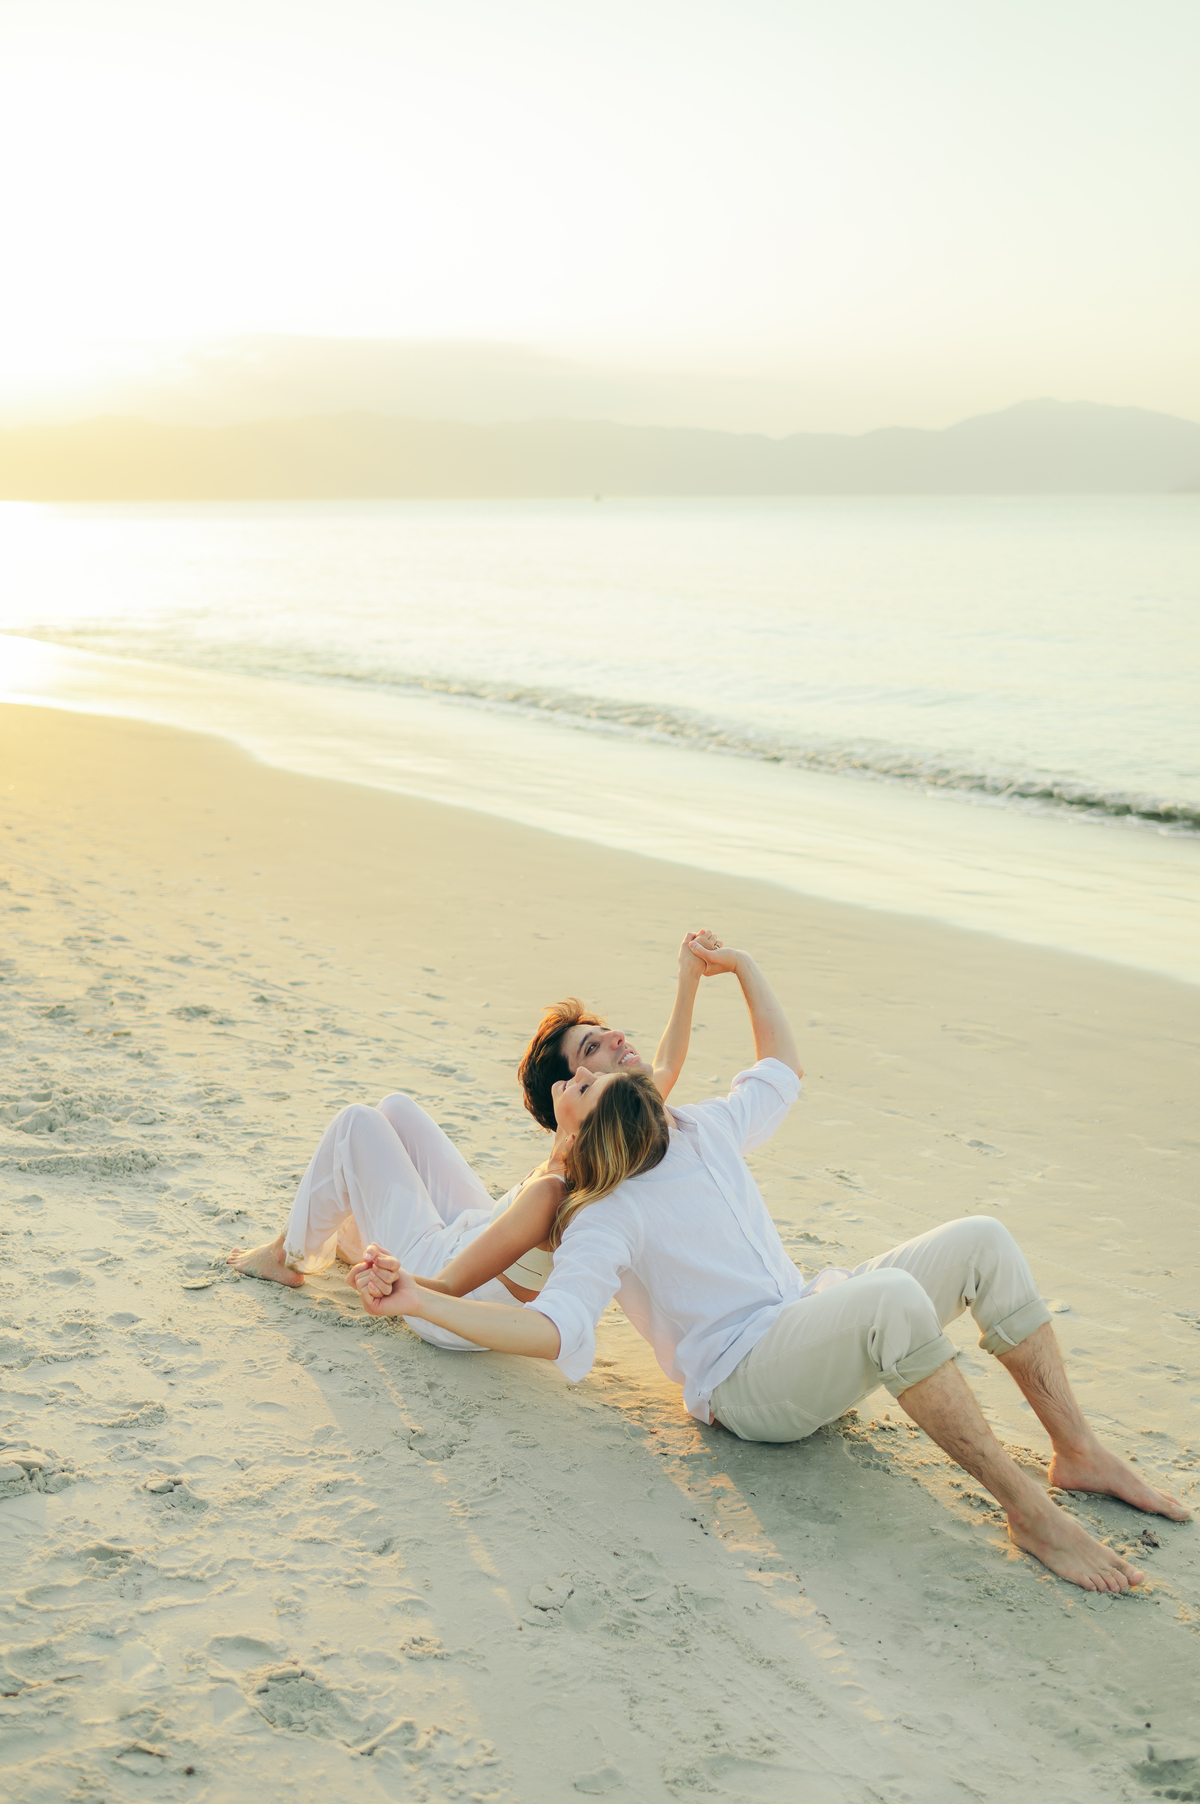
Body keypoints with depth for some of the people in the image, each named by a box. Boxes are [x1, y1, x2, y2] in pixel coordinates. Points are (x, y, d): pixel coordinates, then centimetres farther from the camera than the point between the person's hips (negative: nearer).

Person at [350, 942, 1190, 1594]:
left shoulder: (706, 1128, 16)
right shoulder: (603, 1220, -4)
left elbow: (783, 1067, 32)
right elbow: (557, 1330, -19)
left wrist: (744, 968, 30)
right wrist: (417, 1300, -31)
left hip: (812, 1324, 8)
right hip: (748, 1380, -8)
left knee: (982, 1241, -9)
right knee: (893, 1297, -38)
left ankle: (1079, 1450, -6)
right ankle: (1027, 1509, -32)